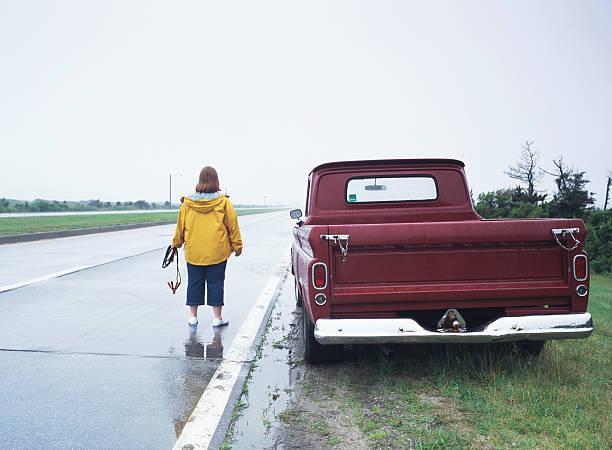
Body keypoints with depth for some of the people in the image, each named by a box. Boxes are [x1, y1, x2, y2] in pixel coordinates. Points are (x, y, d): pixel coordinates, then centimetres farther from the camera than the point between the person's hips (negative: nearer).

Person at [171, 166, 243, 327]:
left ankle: (193, 316, 19)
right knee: (215, 283, 5)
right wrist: (237, 246, 7)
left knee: (194, 283, 12)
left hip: (193, 252, 2)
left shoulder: (187, 203, 0)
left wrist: (176, 243, 23)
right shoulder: (223, 202, -6)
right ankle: (217, 318, 10)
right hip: (217, 252, -2)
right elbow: (233, 226, -2)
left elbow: (180, 226, 8)